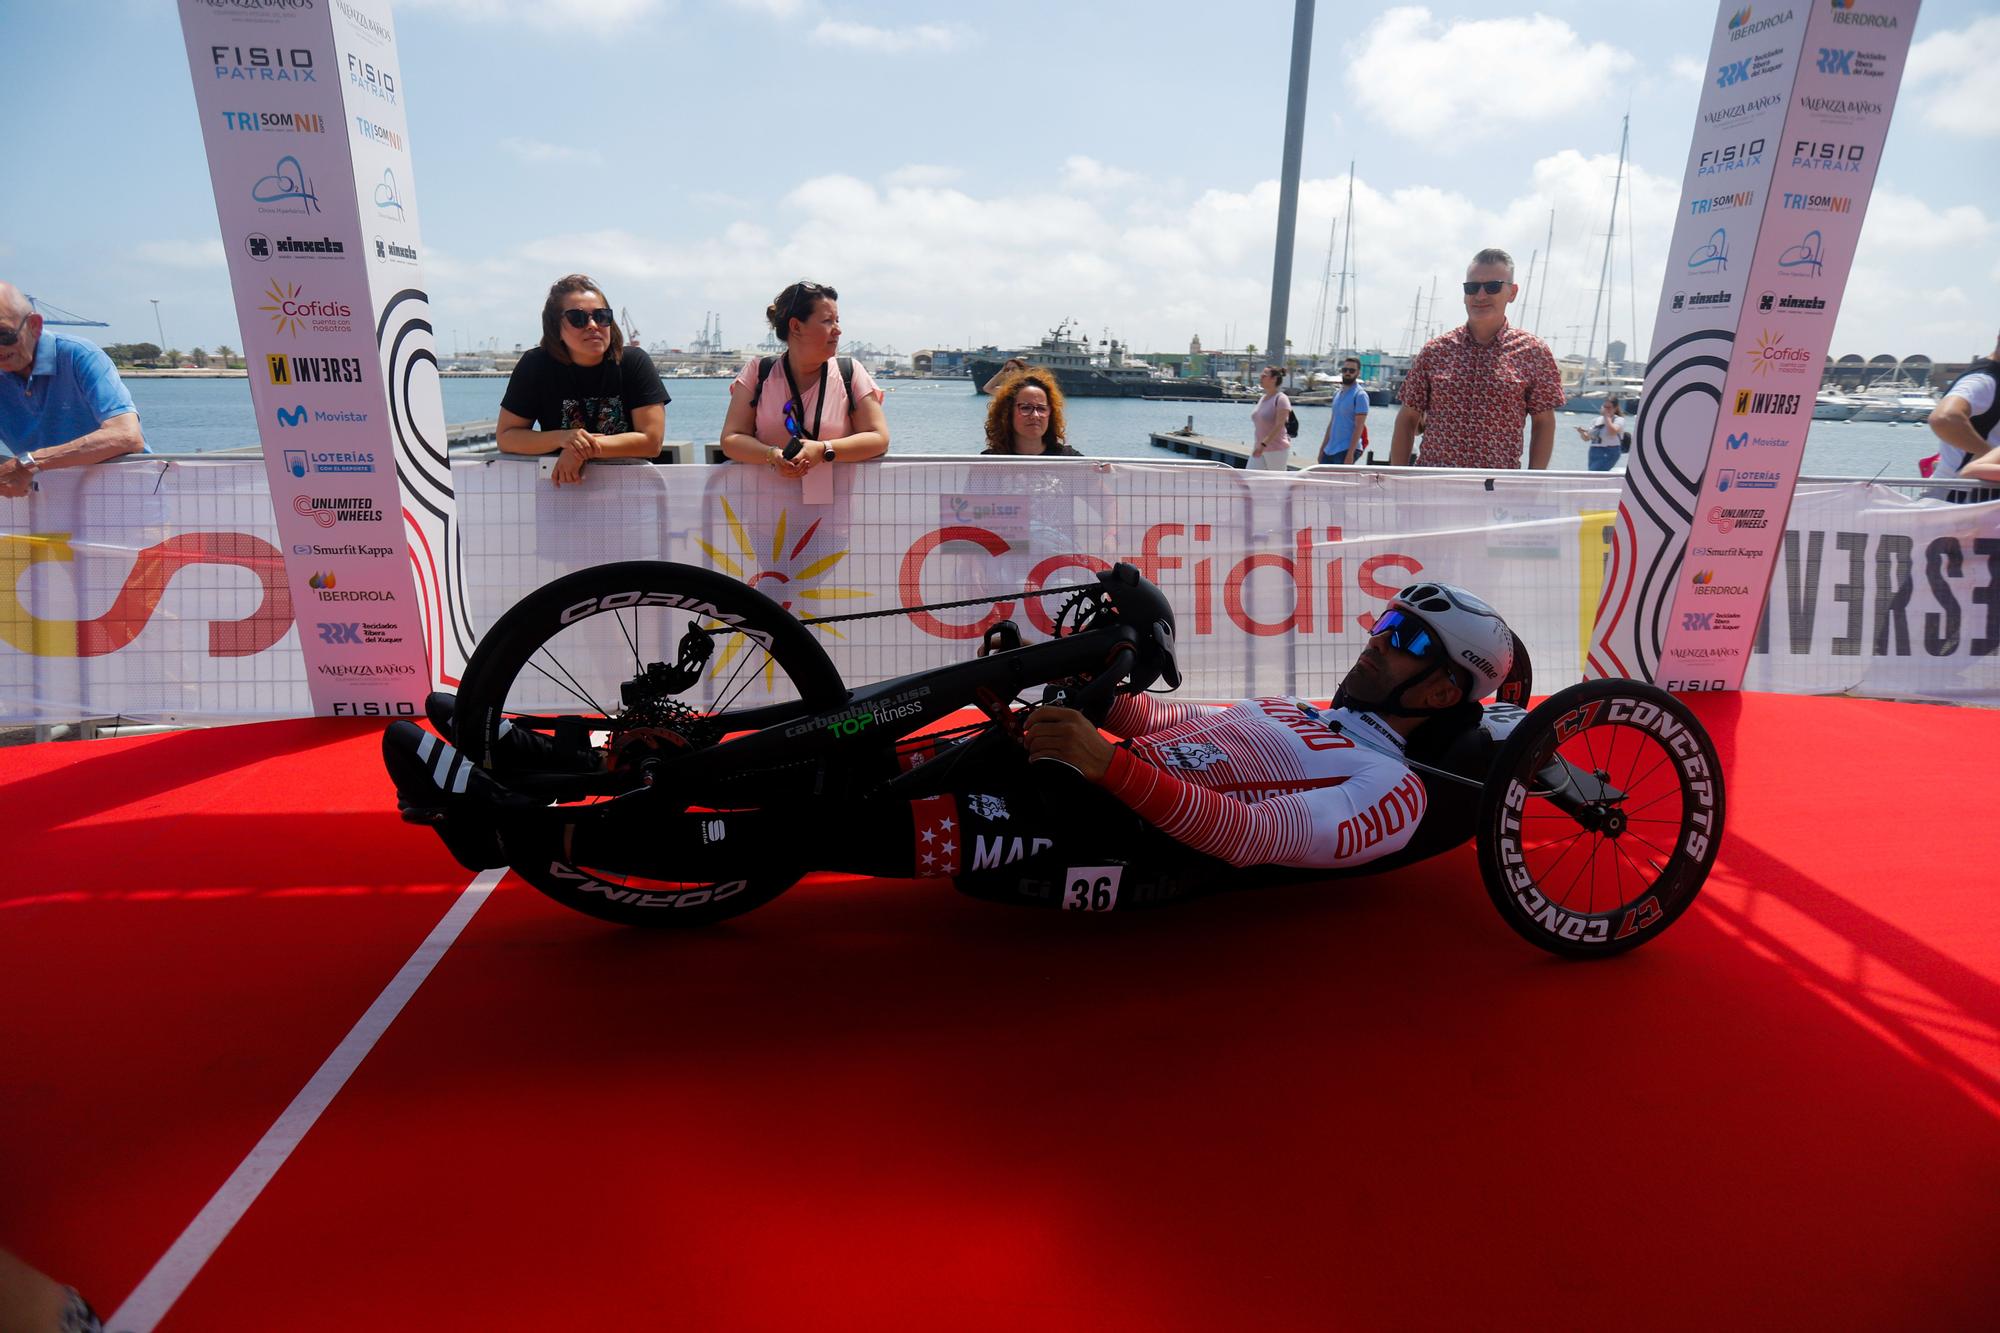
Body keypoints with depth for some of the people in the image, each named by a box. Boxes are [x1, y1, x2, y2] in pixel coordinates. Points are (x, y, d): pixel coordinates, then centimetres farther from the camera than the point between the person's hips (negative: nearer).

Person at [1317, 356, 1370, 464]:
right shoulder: (1337, 394, 14)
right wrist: (1323, 447, 15)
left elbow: (1359, 427, -16)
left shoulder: (1360, 395, -10)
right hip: (1330, 449, 8)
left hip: (1346, 449, -8)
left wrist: (1350, 453, -23)